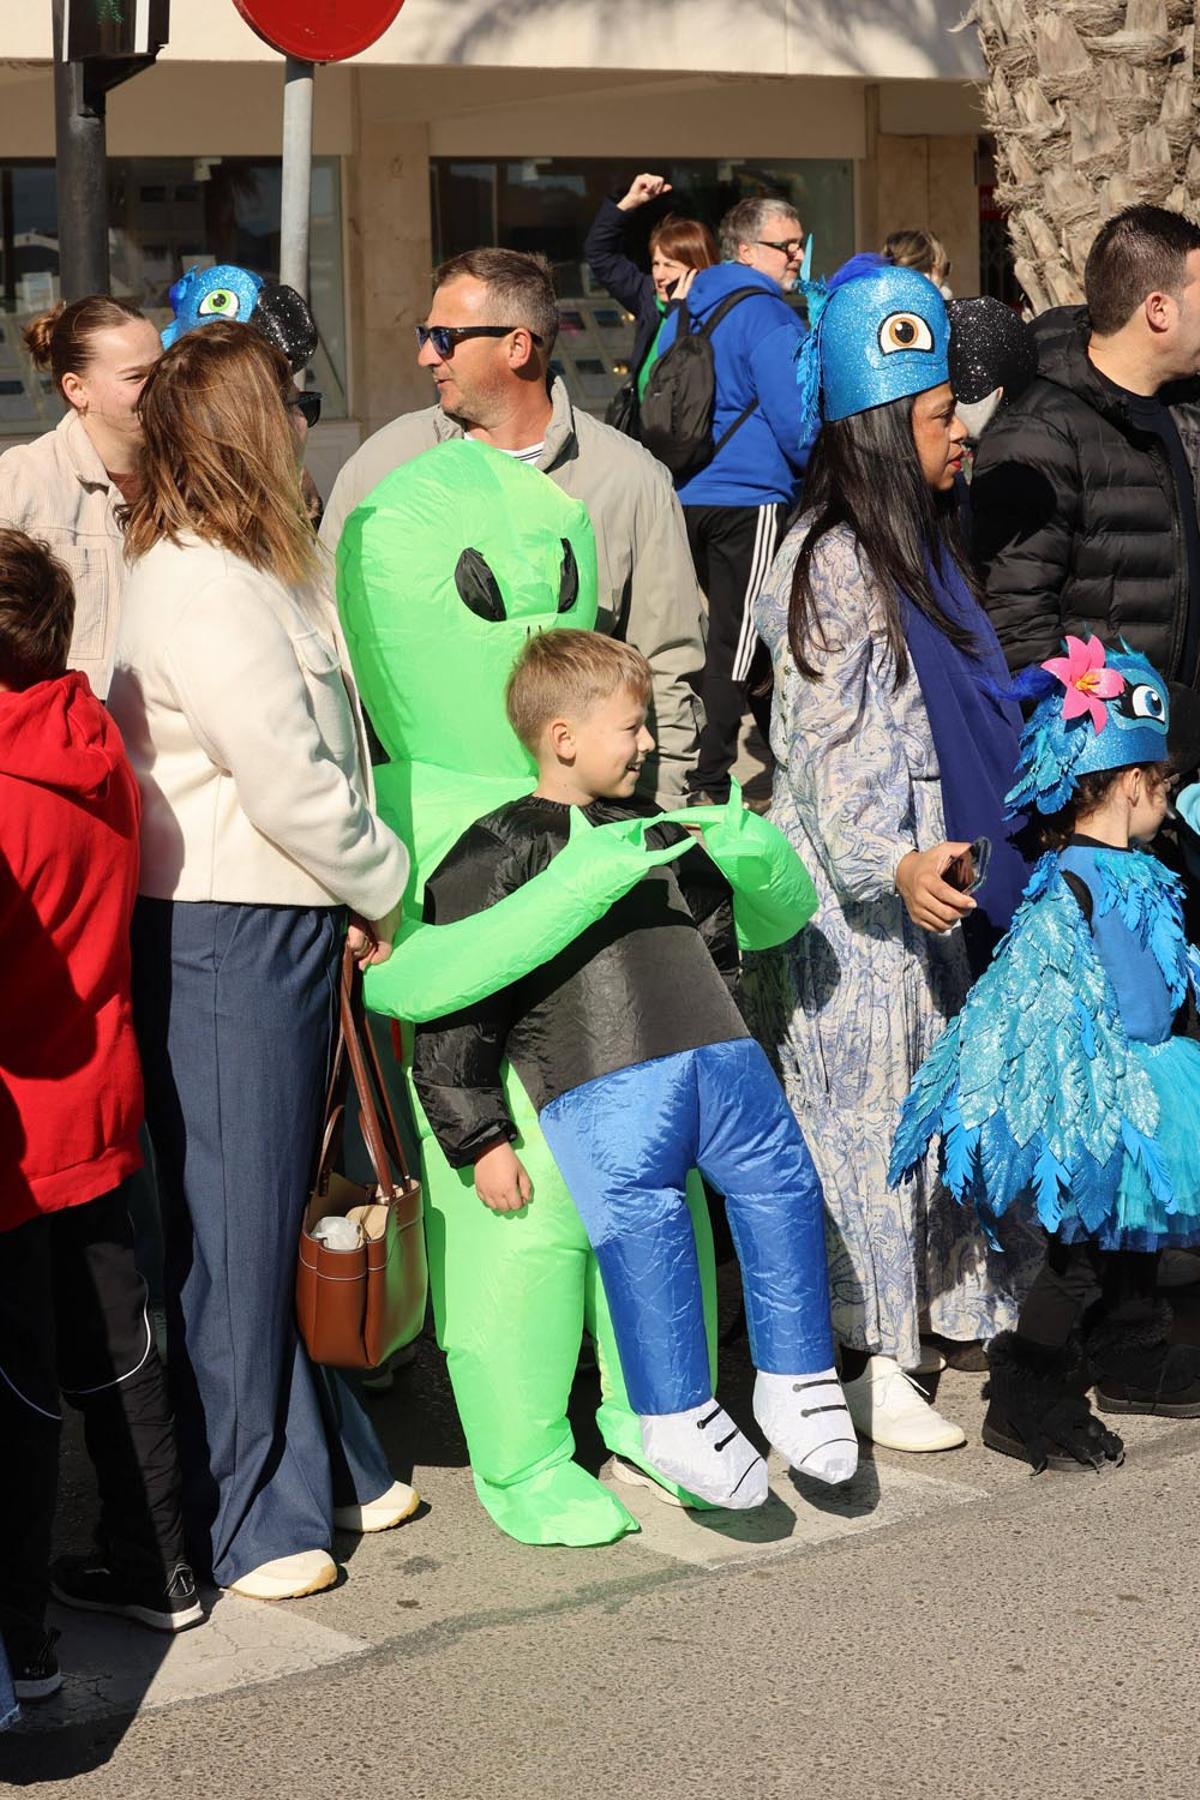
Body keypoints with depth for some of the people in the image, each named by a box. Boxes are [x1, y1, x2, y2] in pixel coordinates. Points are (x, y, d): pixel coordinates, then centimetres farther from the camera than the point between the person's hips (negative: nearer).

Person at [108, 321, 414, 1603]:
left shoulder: (245, 572, 15)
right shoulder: (206, 589, -18)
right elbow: (290, 784, -20)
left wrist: (362, 893, 7)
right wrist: (387, 886, -6)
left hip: (277, 928, 10)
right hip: (223, 937, -10)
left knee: (281, 1202, 17)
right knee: (232, 1219, -1)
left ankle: (324, 1463, 29)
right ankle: (248, 1518, 9)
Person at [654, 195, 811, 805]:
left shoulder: (684, 315, 14)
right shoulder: (768, 318, -13)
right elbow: (795, 422, -17)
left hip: (687, 497, 9)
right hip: (751, 499, -9)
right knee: (736, 643, -5)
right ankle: (707, 785, -6)